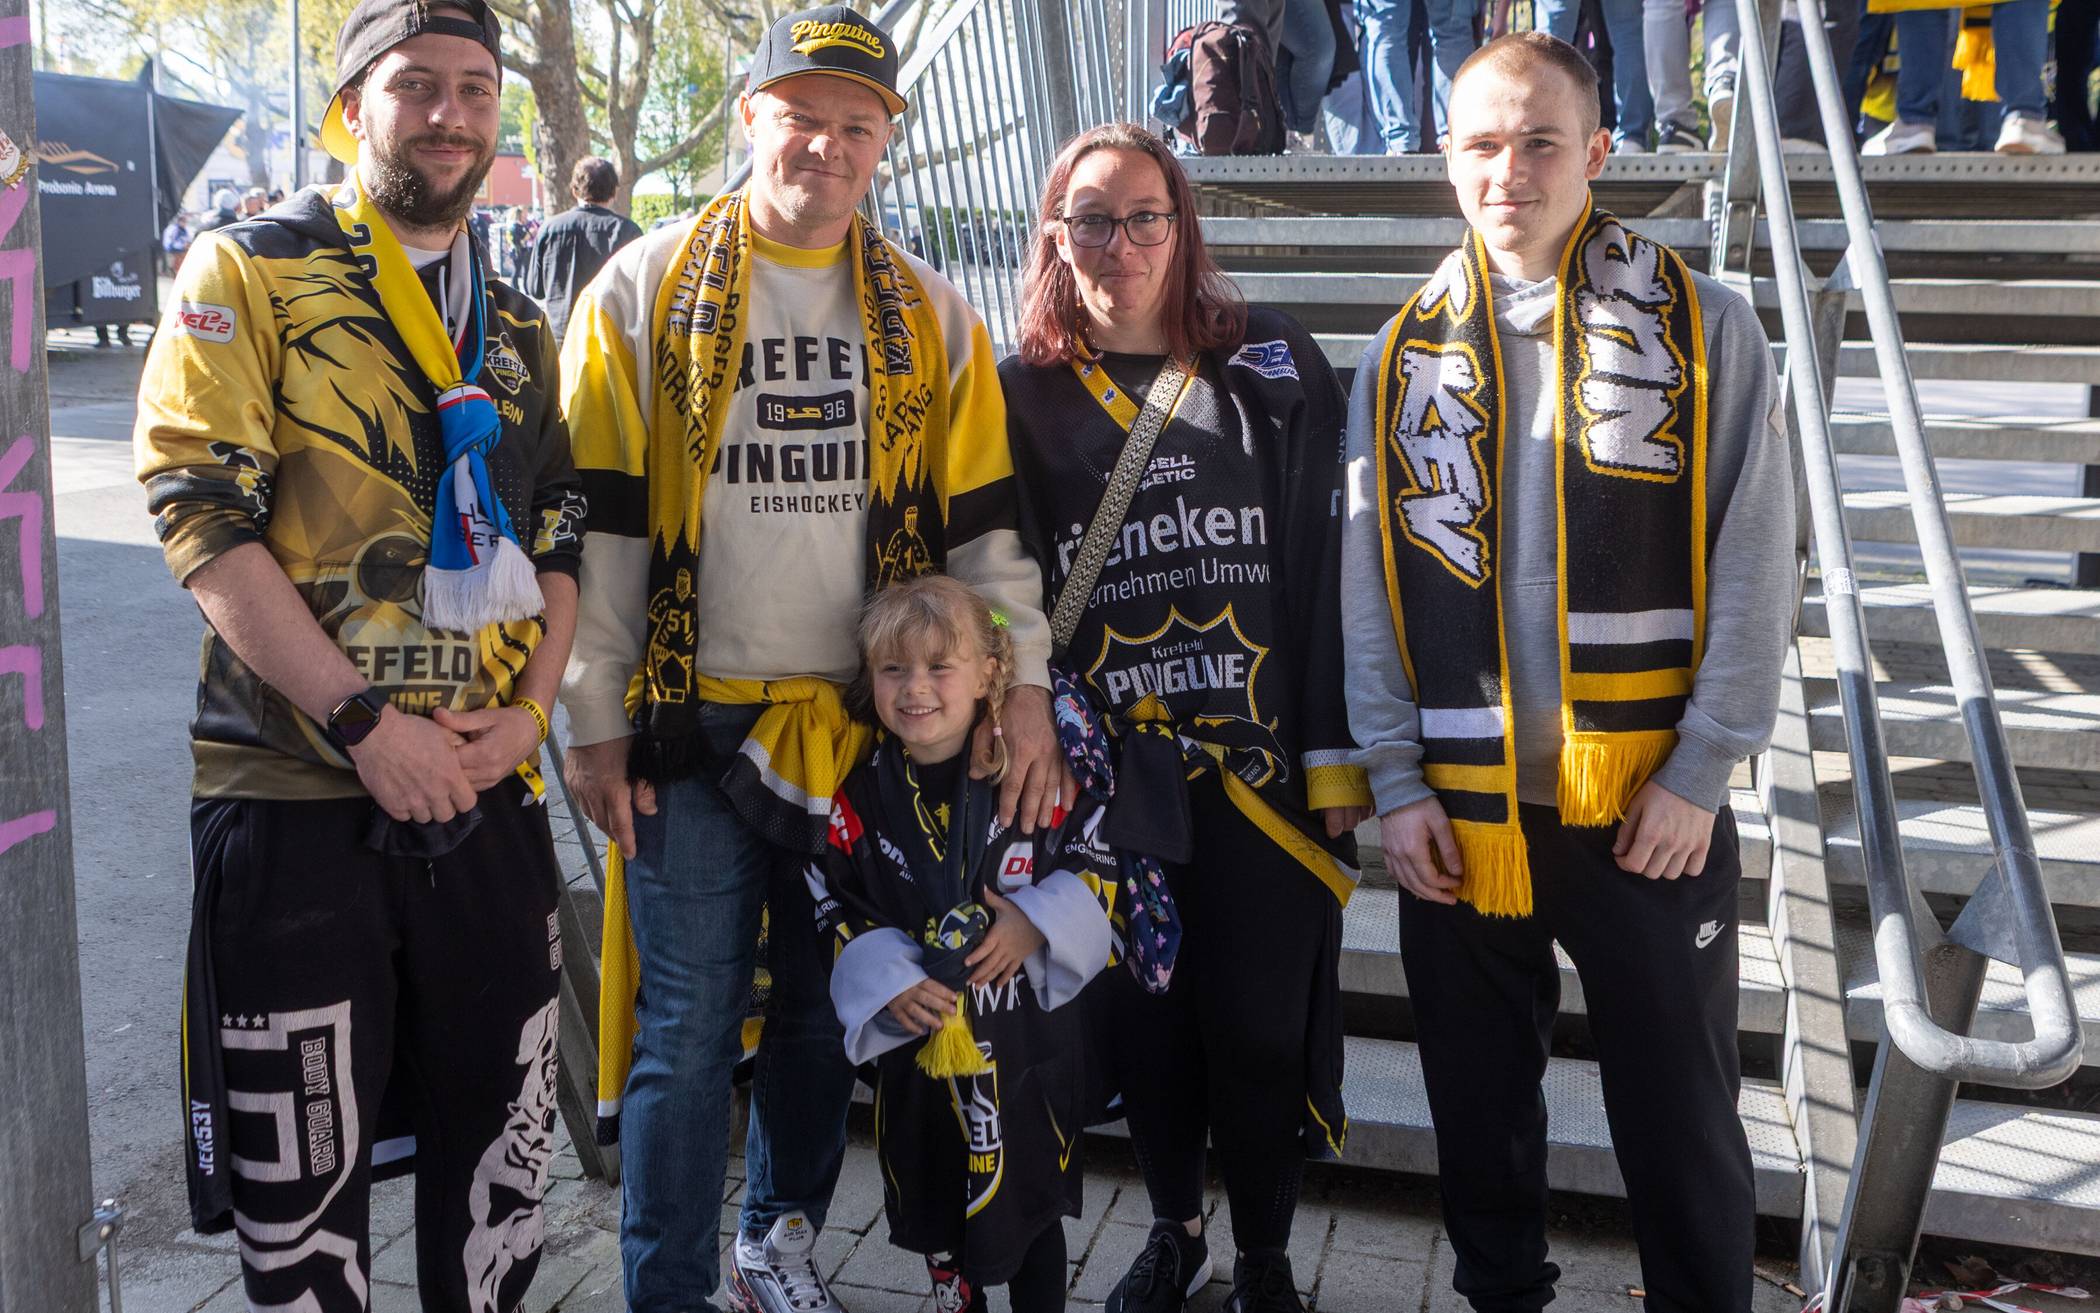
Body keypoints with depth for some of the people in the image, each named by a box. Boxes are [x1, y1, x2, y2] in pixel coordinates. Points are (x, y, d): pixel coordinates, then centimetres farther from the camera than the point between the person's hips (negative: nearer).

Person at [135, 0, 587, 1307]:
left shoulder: (520, 329, 15)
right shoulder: (247, 272, -1)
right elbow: (203, 518, -11)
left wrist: (530, 707, -4)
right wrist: (364, 720, -18)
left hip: (489, 791, 5)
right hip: (294, 790, -4)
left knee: (503, 1126, 14)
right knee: (300, 1165, 6)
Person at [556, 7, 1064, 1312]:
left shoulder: (929, 316, 6)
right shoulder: (645, 291, -1)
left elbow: (984, 521, 6)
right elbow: (600, 523, -2)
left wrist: (1026, 687, -1)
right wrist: (597, 722, -5)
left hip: (864, 728, 3)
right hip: (693, 728, -2)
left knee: (827, 1013, 14)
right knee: (687, 1031, 2)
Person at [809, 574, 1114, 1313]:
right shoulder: (860, 797, -5)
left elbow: (1095, 863, -3)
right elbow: (832, 907, -1)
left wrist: (1037, 922, -18)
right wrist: (887, 981, -15)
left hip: (1028, 1035, -1)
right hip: (918, 1037, 2)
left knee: (1033, 1198, 13)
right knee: (935, 1201, 18)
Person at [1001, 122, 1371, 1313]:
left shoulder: (1275, 375, 1)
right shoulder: (1022, 399, 4)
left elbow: (1326, 579, -2)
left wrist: (1337, 762, -6)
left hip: (1261, 773, -1)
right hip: (1109, 780, 1)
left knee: (1258, 1029, 3)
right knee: (1144, 1022, 12)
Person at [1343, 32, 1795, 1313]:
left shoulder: (1706, 327, -1)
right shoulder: (1402, 359, 6)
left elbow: (1754, 567, -5)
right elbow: (1368, 591, 4)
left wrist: (1701, 773, -10)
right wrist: (1396, 783, -1)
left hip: (1654, 808, -2)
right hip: (1459, 811, 3)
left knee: (1682, 1116, 9)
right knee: (1480, 1105, 16)